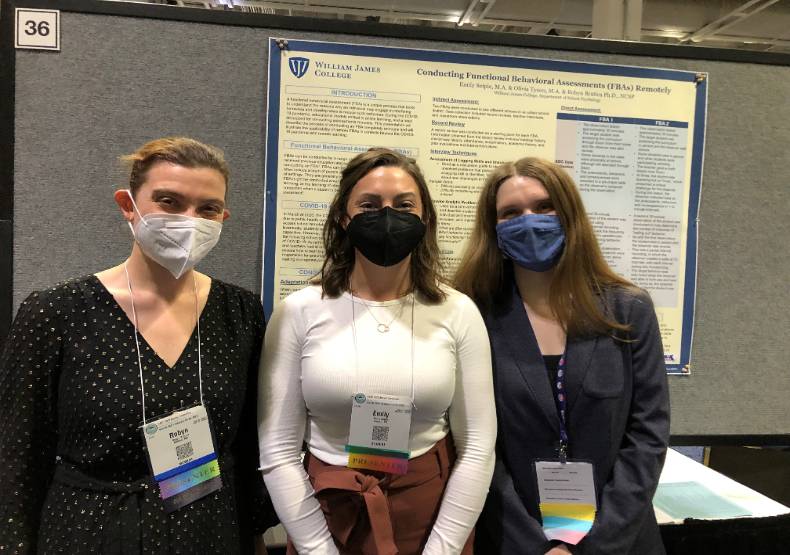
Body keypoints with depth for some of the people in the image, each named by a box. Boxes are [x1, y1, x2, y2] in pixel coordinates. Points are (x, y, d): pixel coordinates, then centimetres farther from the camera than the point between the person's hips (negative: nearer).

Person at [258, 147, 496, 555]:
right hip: (328, 515, 0)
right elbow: (277, 451, -7)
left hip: (434, 518, 1)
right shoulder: (299, 312, -9)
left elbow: (477, 447, -5)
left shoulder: (458, 313, -7)